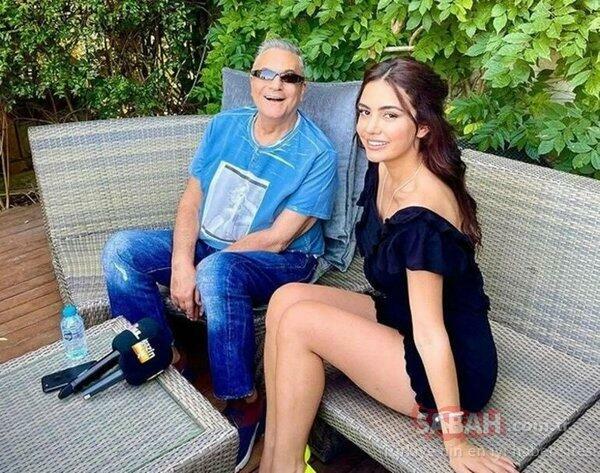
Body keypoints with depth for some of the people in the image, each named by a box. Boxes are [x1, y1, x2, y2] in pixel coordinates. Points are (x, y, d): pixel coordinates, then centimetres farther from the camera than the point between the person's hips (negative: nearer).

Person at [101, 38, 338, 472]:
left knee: (217, 271, -38)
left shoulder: (316, 154, -16)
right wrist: (181, 263, -18)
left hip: (281, 262, -6)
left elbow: (277, 239, -20)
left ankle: (245, 404, -19)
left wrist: (199, 269, -19)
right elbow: (192, 200, -1)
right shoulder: (225, 125, 1)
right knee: (122, 249, -8)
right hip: (208, 244, 6)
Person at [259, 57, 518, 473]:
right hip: (397, 317, 8)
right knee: (287, 298, -6)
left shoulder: (422, 214, -29)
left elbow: (429, 329, -26)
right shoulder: (382, 169, -3)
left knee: (298, 321, -17)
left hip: (451, 370, -8)